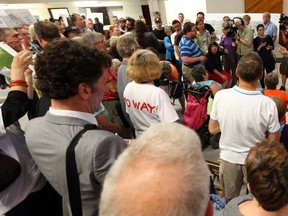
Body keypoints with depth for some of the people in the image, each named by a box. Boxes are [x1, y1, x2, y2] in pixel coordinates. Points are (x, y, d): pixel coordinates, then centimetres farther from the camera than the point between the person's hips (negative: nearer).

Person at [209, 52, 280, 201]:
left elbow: (212, 129, -7)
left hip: (228, 157, 2)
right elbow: (273, 141, -12)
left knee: (229, 201, 26)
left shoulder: (221, 96, -21)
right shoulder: (268, 104, -25)